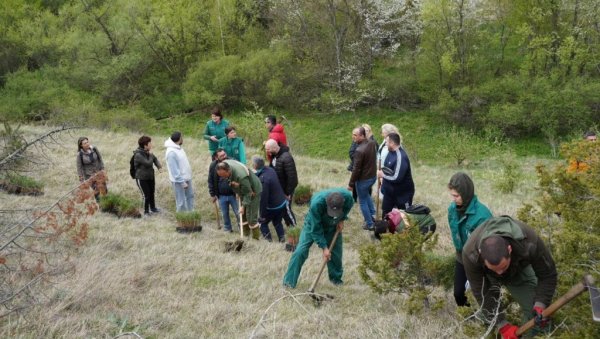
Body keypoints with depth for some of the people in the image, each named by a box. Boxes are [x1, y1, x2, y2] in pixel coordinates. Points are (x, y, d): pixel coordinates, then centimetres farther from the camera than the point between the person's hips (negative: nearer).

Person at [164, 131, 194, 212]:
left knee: (190, 196, 21)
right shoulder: (171, 152, -25)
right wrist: (182, 182, -23)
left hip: (186, 178, 10)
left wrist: (186, 179, 18)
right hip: (179, 180, -10)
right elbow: (174, 170, -25)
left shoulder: (178, 148, 5)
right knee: (181, 201, 1)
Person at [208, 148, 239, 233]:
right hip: (221, 195, 1)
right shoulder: (213, 165, -4)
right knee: (225, 214, 14)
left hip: (233, 194, -1)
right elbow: (210, 181, 3)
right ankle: (227, 228, 33)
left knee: (238, 213, 3)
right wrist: (212, 194, 1)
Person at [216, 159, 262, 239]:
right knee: (243, 215, 13)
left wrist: (243, 205, -29)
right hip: (243, 191, 8)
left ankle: (256, 238, 4)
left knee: (251, 216, -7)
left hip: (253, 192, -8)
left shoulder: (241, 176, -42)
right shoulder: (224, 164, -19)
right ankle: (245, 235, 24)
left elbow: (248, 193, -30)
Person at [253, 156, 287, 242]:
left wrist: (263, 214, -16)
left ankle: (269, 240, 15)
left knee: (262, 222, 15)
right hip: (282, 203, 7)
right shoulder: (271, 170, -4)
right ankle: (282, 239, 25)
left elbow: (263, 198, -24)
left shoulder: (262, 179, -27)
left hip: (272, 207, -7)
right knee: (277, 222, 26)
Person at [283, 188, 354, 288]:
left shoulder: (348, 197, -32)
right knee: (300, 251, -13)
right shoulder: (316, 203, -42)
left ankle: (336, 278, 31)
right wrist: (324, 247, -27)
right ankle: (289, 282, -3)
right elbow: (316, 229, -29)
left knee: (336, 252, 5)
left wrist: (341, 219, -11)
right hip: (314, 224, -3)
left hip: (333, 227, 3)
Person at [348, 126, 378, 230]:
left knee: (363, 201, 12)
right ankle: (372, 214, 36)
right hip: (373, 176, 8)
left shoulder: (359, 150, -30)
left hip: (363, 179, -8)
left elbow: (356, 169, -24)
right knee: (366, 194, 34)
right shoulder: (372, 143, -6)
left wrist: (351, 184, -13)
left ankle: (369, 224, 21)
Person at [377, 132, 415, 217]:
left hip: (403, 193, -9)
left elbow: (397, 178, -32)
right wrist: (381, 171, 0)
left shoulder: (401, 157, -29)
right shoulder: (391, 152, 1)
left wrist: (383, 175, -19)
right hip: (390, 190, 9)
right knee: (386, 212, 21)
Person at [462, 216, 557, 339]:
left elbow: (547, 275, -27)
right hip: (487, 274, 0)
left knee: (534, 311, -10)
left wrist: (540, 305, -41)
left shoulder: (529, 243, -44)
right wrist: (502, 325, -31)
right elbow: (482, 293, -32)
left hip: (520, 270, 0)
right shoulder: (470, 253, -42)